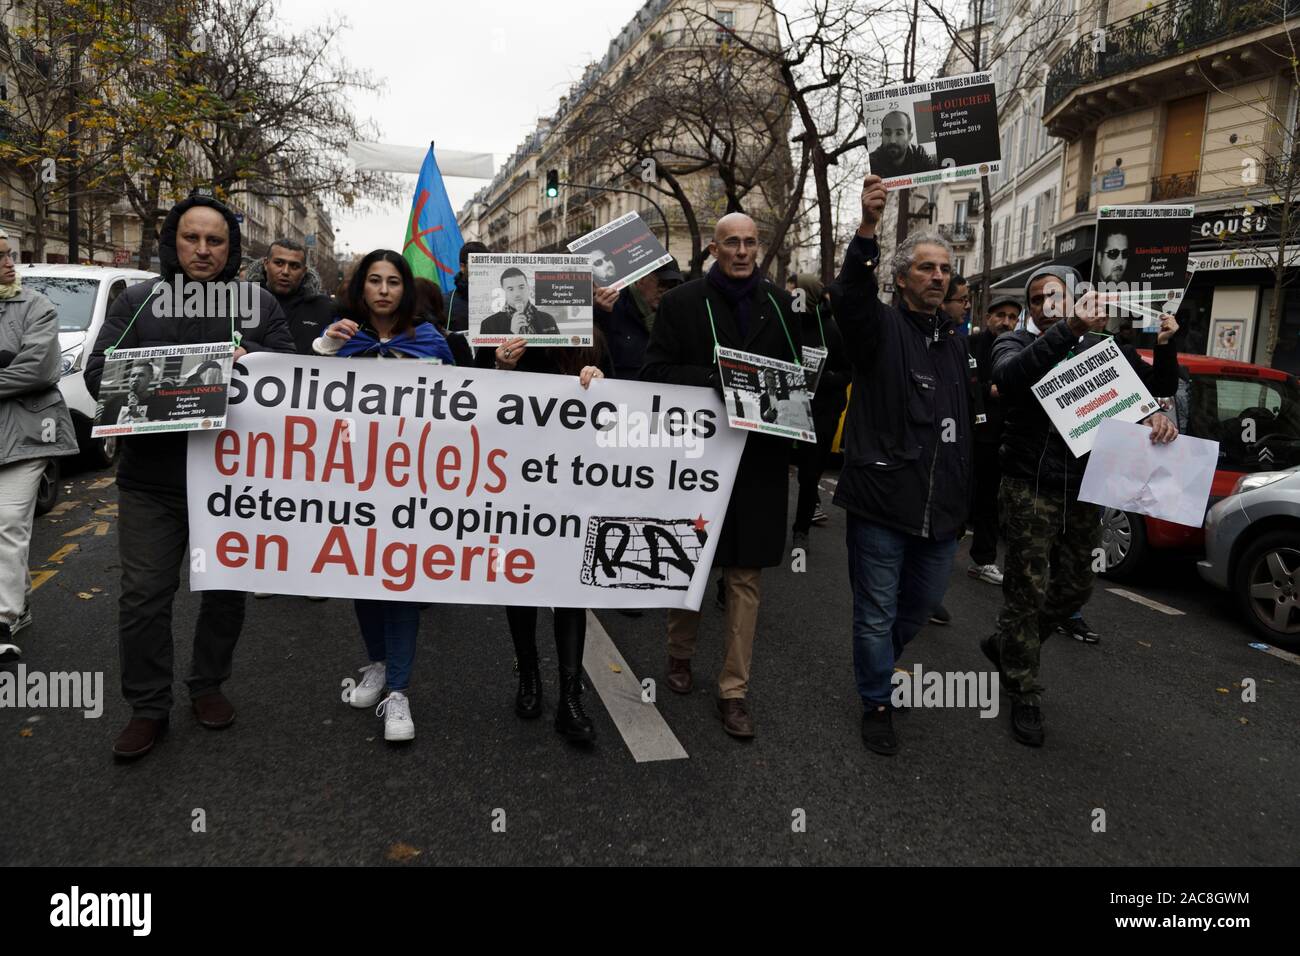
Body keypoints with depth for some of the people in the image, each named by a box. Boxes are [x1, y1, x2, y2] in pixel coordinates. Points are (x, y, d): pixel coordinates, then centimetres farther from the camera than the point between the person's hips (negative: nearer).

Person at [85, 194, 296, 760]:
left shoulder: (258, 303, 6)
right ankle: (147, 707, 16)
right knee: (145, 594, 2)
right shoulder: (137, 301, 6)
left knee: (227, 589, 11)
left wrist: (250, 357, -19)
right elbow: (97, 371, 1)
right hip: (151, 480, 0)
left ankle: (208, 686, 31)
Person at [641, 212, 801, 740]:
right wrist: (712, 378, -19)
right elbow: (654, 370, -6)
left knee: (745, 577, 5)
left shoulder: (780, 304, 8)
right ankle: (680, 653, 37)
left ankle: (734, 690, 15)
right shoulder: (682, 302, 0)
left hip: (759, 459, 2)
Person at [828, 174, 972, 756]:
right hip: (882, 499, -6)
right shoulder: (880, 327, -6)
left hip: (941, 508, 7)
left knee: (922, 603, 22)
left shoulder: (955, 342, 14)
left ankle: (880, 663, 48)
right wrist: (867, 228, -44)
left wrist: (968, 497, 18)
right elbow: (848, 296, -29)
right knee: (877, 612, 6)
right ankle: (877, 703, 24)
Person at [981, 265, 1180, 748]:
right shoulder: (1015, 344, -5)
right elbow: (1010, 377, -29)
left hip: (1084, 490, 5)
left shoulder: (1104, 347, 7)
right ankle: (1024, 696, 16)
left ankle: (1007, 646, 38)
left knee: (1074, 589, 15)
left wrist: (1165, 347, -12)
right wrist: (1068, 329, -41)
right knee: (1026, 592, 1)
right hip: (1031, 489, -5)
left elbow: (1158, 387, 9)